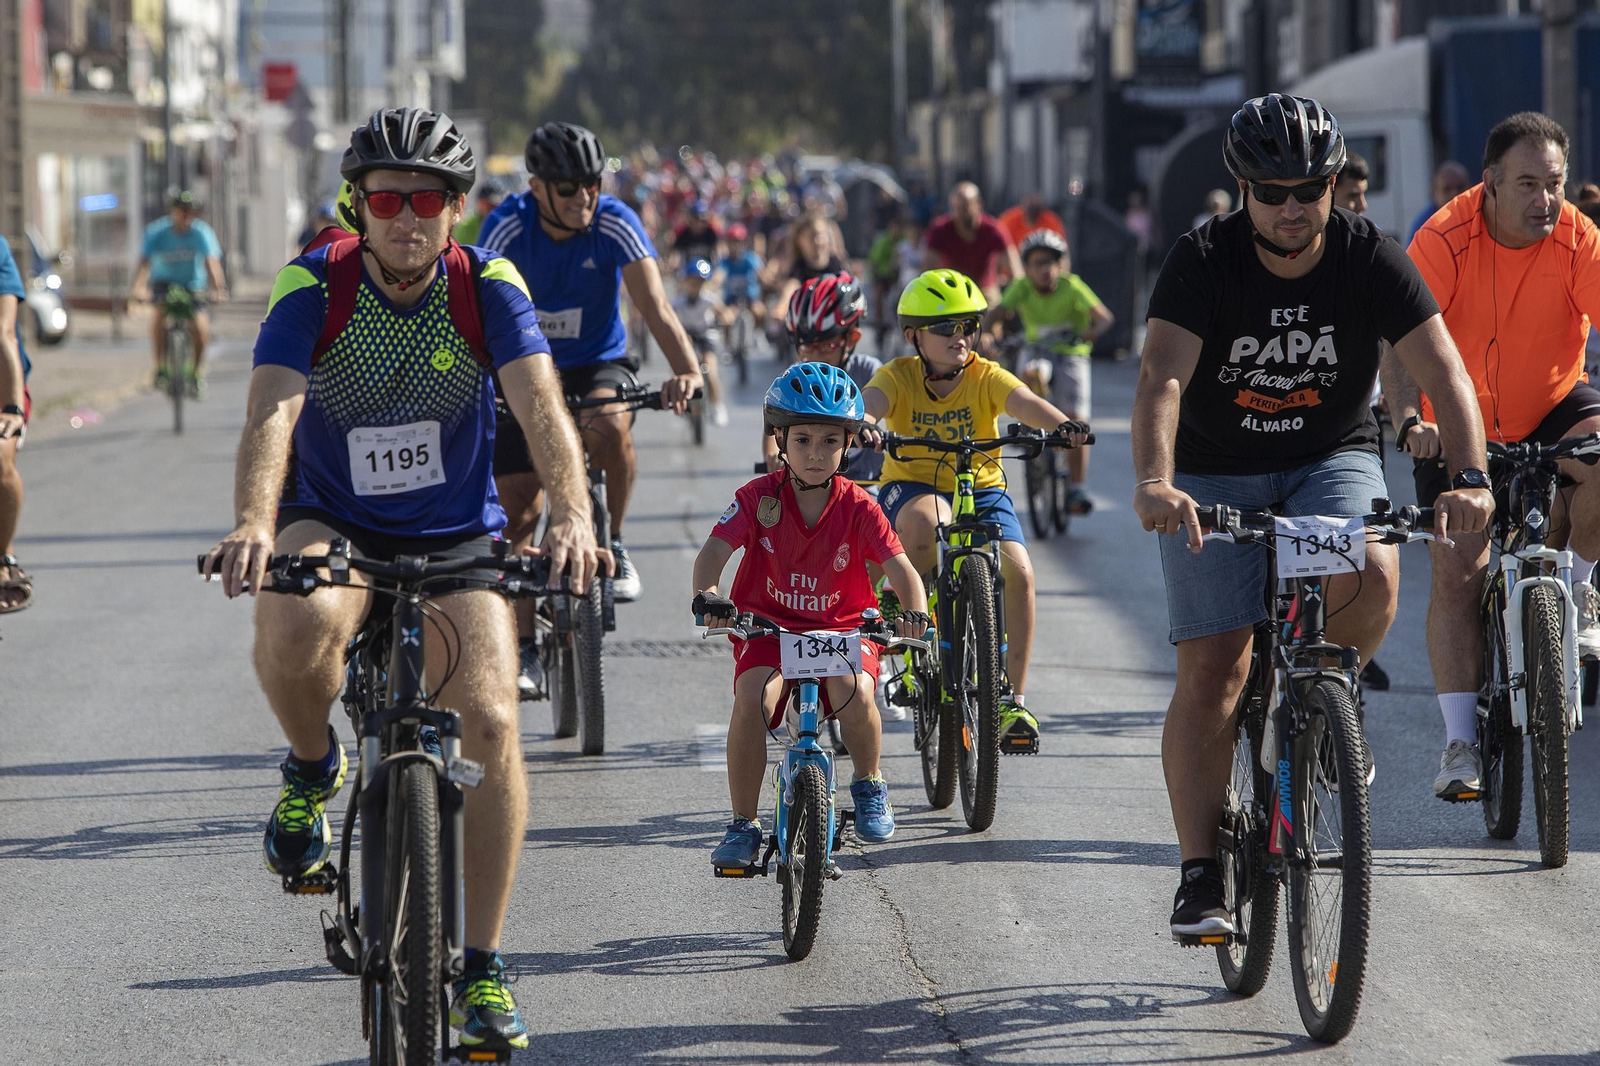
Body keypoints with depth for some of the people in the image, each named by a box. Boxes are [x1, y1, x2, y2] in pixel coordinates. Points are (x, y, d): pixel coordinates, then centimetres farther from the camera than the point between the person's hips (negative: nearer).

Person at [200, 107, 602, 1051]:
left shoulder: (489, 288, -12)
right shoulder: (313, 287, -15)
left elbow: (542, 407, -25)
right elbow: (272, 414, -28)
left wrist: (574, 514, -44)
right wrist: (255, 523, -47)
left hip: (456, 539, 1)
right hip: (333, 525, -1)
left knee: (491, 721, -18)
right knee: (295, 628, -37)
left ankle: (484, 970, -5)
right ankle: (314, 768, -2)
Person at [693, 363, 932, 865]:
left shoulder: (857, 506, -7)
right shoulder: (759, 498, -8)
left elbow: (900, 567, -13)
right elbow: (715, 550, -18)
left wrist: (914, 612, -35)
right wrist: (706, 596, -40)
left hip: (843, 626, 0)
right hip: (768, 626, 0)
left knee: (854, 691, -31)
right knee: (753, 697, -29)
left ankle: (869, 785, 1)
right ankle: (742, 824, -15)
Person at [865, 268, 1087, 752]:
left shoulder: (985, 376, -7)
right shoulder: (899, 376, -7)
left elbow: (1024, 400, -26)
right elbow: (872, 401, -28)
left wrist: (1061, 425, -48)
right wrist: (861, 423, -54)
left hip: (981, 490, 2)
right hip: (912, 488, -2)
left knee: (1017, 571, -24)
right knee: (926, 519, -40)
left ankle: (1013, 701, -15)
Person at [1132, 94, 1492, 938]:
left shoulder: (1370, 260, -15)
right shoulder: (1203, 261, -19)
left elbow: (1442, 370, -24)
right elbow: (1162, 377, -32)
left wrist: (1470, 479, -42)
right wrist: (1154, 483, -51)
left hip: (1331, 461, 1)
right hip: (1216, 475, -1)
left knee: (1370, 574, -32)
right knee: (1212, 670, -10)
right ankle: (1200, 876, -4)